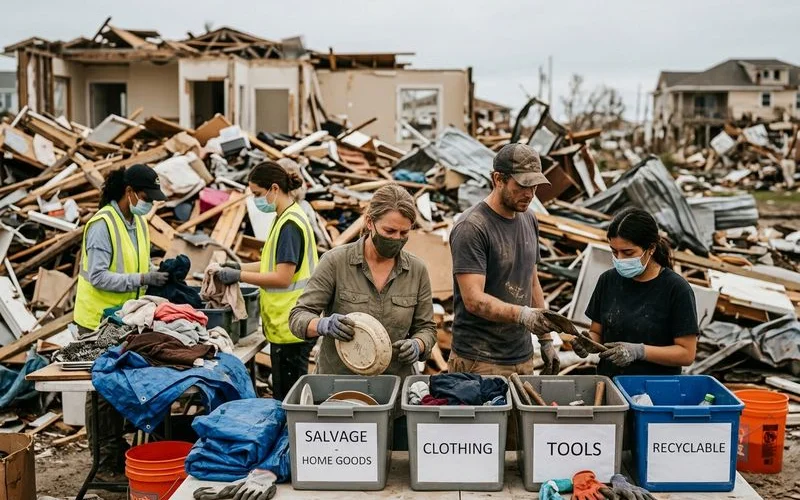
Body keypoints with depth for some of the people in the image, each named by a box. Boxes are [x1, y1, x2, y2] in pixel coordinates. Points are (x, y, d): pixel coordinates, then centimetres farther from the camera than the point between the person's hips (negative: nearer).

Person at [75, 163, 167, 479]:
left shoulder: (138, 222, 8)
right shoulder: (102, 224, -19)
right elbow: (98, 276, -24)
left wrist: (156, 275, -5)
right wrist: (142, 279, -28)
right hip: (98, 321, -8)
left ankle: (118, 449, 28)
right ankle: (104, 461, 10)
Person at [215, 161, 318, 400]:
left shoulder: (290, 224, -18)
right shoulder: (286, 218, 13)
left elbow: (282, 277, -22)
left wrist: (239, 276, -15)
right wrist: (240, 267, 9)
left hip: (289, 326, -10)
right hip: (285, 323, 10)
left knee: (288, 397, -1)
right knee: (285, 392, 16)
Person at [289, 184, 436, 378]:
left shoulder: (417, 270, 6)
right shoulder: (335, 262, -2)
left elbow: (426, 328, 13)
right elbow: (298, 317, -2)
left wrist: (417, 346, -8)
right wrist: (323, 325, -22)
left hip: (395, 383, 4)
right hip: (338, 379, -3)